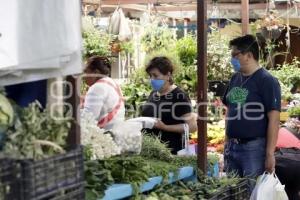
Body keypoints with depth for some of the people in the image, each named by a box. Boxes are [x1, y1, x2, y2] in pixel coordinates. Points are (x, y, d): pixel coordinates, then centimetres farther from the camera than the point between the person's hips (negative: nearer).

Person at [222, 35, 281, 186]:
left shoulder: (266, 81, -11)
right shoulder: (235, 78, 10)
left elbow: (273, 119, -14)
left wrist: (270, 154, -16)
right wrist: (227, 142, 14)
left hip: (254, 148, -7)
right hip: (232, 147, 7)